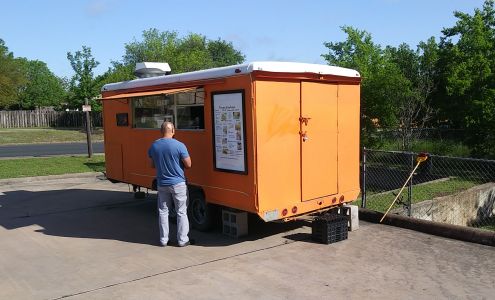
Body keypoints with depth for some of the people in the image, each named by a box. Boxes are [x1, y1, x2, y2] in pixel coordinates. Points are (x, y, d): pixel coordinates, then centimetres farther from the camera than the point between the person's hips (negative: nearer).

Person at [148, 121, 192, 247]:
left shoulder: (153, 146, -1)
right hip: (178, 184, -4)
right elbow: (188, 165, -11)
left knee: (163, 212, 14)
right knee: (181, 212, 7)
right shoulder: (179, 146, -15)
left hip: (161, 184, 4)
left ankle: (163, 240, 18)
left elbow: (152, 165, 8)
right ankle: (182, 240, 11)